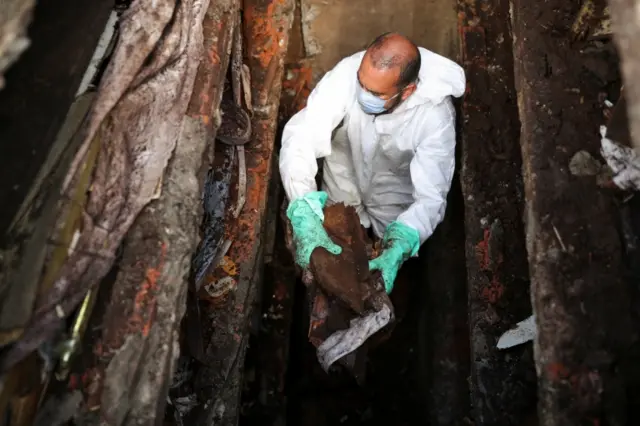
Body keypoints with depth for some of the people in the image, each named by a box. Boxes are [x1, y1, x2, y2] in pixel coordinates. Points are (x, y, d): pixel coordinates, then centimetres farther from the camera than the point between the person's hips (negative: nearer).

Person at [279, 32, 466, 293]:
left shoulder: (435, 115, -34)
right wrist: (305, 217, -53)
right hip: (346, 169, 1)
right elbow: (300, 137, -39)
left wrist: (399, 249, -50)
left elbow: (431, 197, -32)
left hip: (397, 181, 0)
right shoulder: (347, 73, -34)